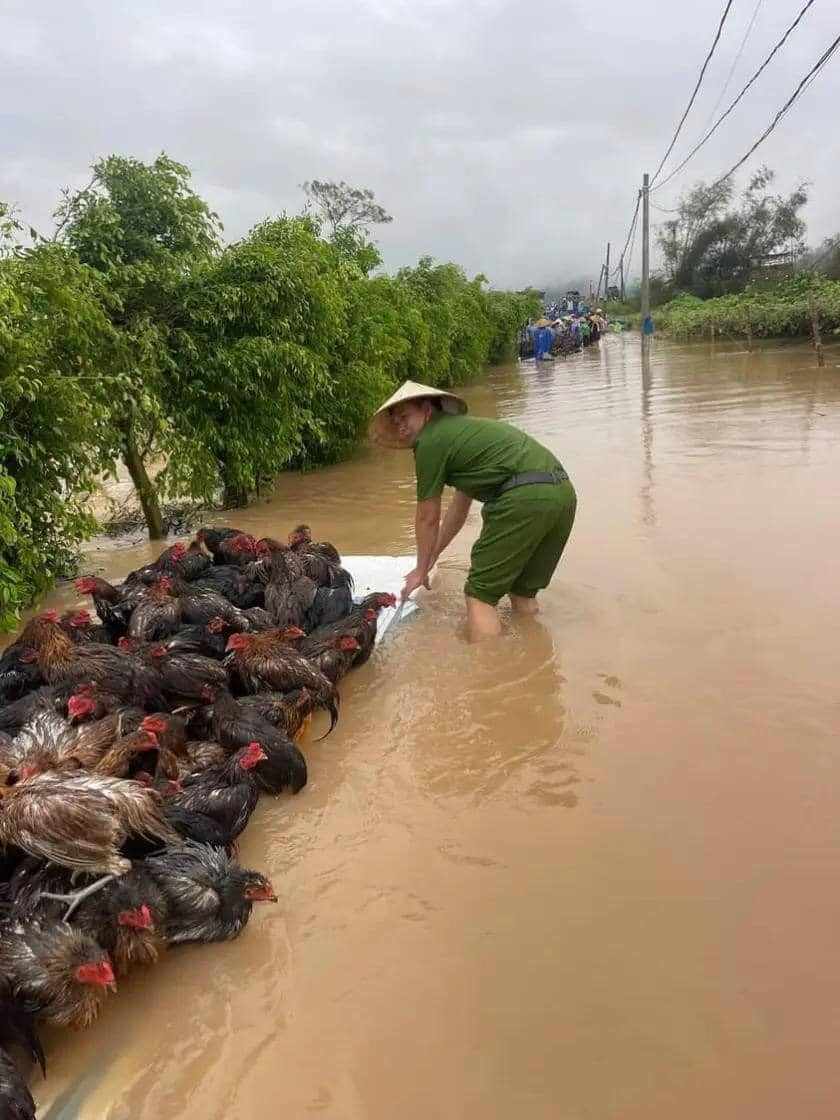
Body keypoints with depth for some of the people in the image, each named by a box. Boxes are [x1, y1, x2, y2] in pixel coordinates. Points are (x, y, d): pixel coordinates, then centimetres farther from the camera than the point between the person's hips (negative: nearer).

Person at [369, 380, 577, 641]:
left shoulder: (430, 441, 4)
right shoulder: (462, 430, 30)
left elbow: (427, 519, 12)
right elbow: (459, 509, 37)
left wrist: (421, 570, 26)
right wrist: (431, 559, 44)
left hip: (526, 496, -9)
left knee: (480, 593, 0)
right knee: (523, 593, 20)